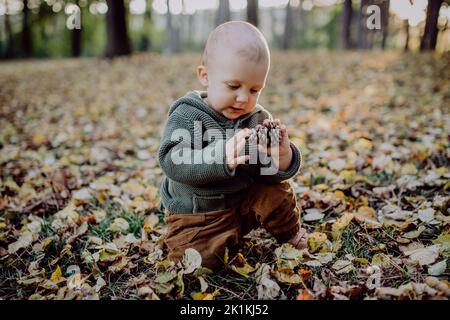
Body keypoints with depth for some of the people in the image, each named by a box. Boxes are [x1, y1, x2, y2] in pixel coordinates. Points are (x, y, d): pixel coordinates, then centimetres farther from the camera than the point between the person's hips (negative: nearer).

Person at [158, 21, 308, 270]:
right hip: (196, 213, -3)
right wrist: (220, 158, -49)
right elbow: (171, 161, -33)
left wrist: (283, 156, -34)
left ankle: (289, 234, 17)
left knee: (276, 191, -16)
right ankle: (225, 240, 13)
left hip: (245, 202, 4)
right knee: (201, 258, -22)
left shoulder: (260, 118, -6)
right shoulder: (186, 116, -18)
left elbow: (272, 172, -9)